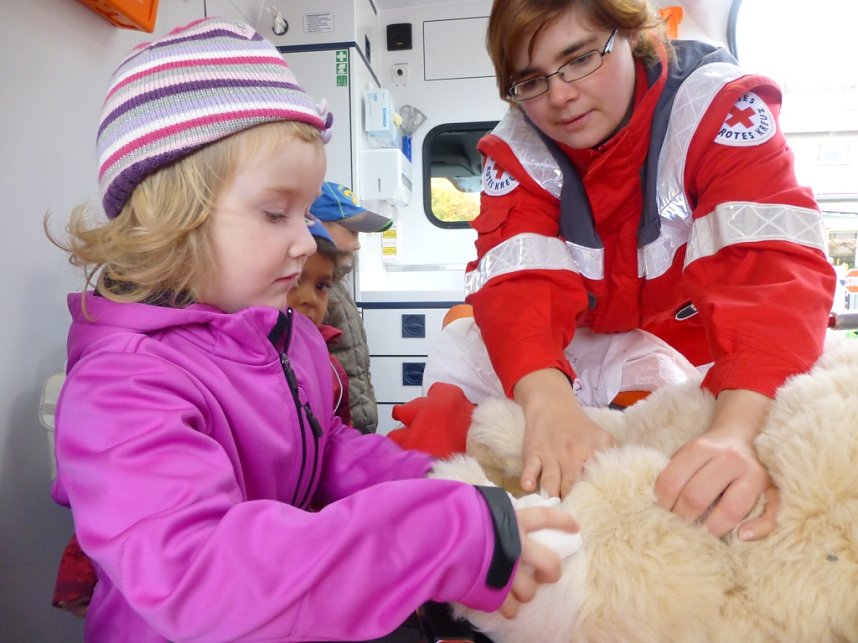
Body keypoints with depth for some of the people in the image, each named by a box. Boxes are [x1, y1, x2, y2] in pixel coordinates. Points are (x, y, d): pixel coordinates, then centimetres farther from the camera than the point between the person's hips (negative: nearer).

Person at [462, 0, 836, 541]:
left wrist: (736, 431, -49)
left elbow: (774, 270, -32)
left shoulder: (718, 103, -19)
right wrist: (549, 405, -46)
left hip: (718, 364, -1)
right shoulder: (517, 148, -11)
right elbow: (517, 284, -26)